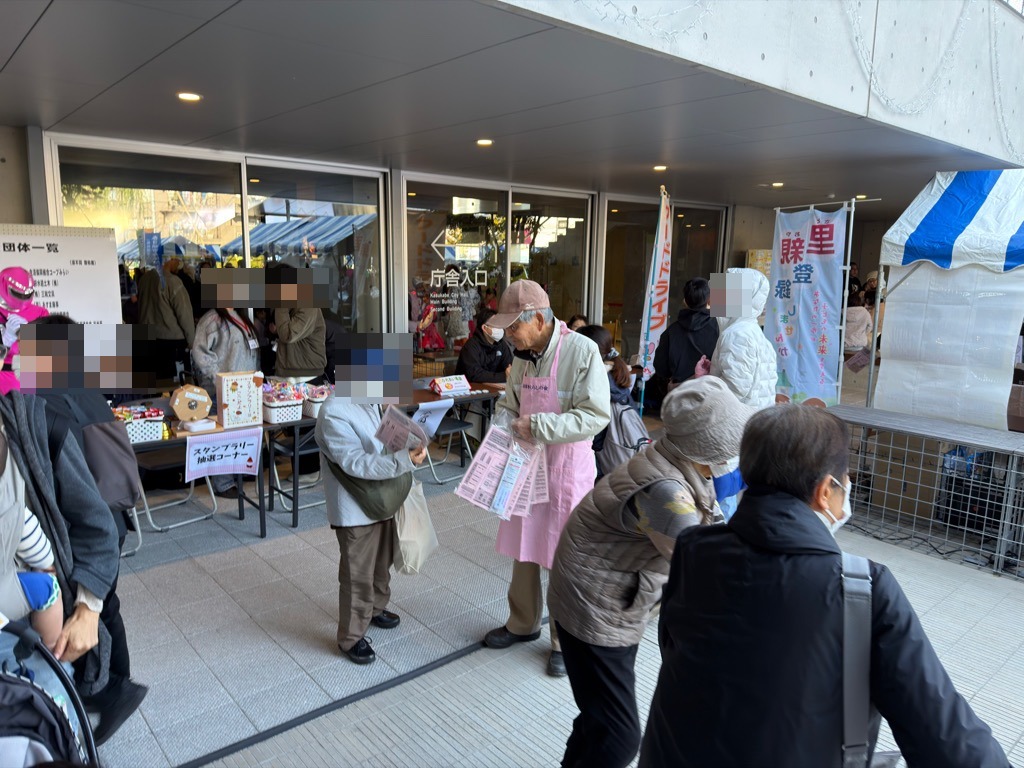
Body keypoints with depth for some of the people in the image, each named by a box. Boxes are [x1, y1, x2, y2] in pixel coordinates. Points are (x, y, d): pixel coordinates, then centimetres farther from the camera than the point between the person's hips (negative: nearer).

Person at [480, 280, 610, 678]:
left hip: (568, 468, -6)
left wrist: (537, 426, -24)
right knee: (523, 551, 18)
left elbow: (596, 415, -22)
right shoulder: (522, 356, 2)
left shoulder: (581, 351, -18)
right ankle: (523, 624, 40)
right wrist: (507, 424, -5)